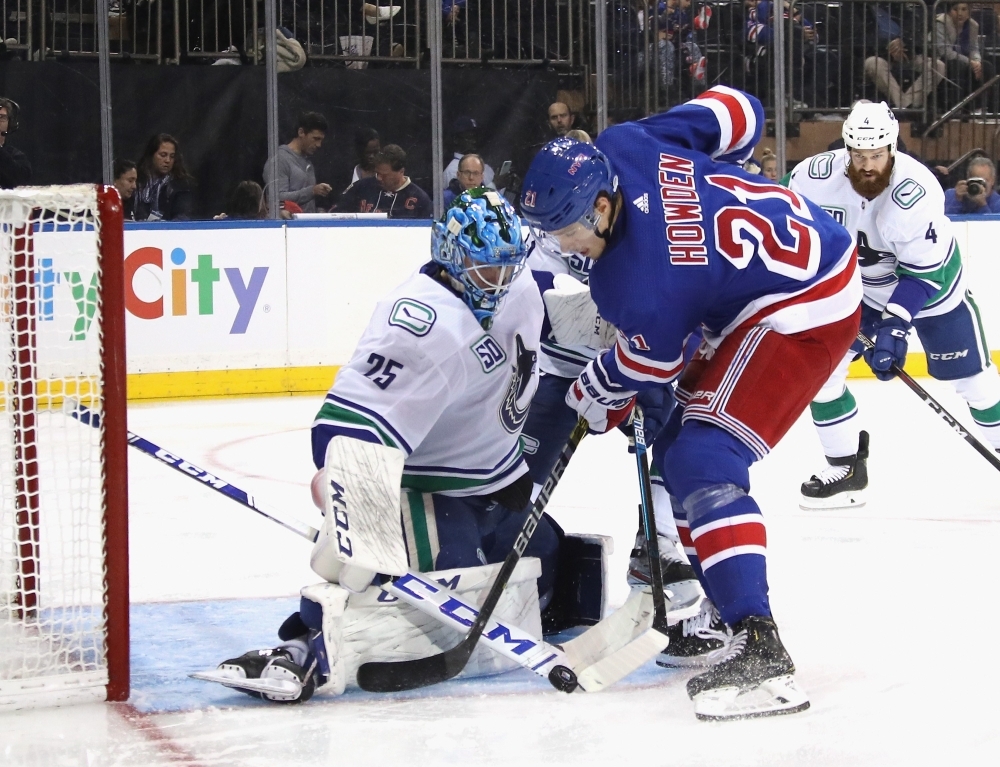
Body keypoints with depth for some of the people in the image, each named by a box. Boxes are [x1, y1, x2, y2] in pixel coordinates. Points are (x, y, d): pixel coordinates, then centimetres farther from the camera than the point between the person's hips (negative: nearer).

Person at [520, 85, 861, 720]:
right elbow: (737, 110, 1)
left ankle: (760, 653, -30)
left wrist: (594, 394, 11)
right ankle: (726, 617, 22)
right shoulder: (622, 146, -11)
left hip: (803, 311, -11)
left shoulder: (639, 282, -30)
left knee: (703, 462, -22)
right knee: (678, 453, 15)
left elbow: (650, 363, -9)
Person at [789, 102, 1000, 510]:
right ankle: (846, 468, 3)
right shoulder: (817, 176, -24)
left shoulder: (916, 192, -34)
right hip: (857, 283, 3)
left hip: (932, 280, -3)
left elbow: (924, 273, -28)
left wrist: (895, 323, -35)